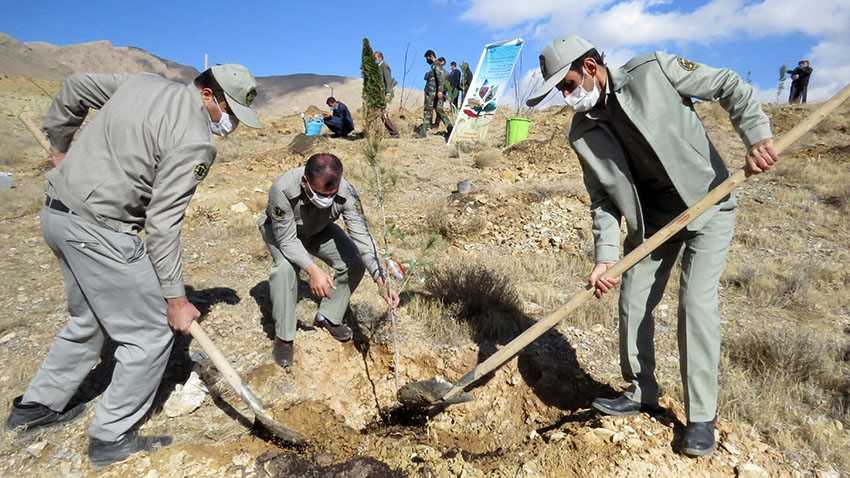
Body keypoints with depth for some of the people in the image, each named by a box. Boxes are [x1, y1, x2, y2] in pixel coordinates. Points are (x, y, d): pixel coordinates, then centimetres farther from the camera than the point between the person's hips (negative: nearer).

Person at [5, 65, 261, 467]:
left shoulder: (144, 82, 7)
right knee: (151, 333, 3)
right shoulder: (194, 142, -19)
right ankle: (111, 439, 17)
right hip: (98, 230, -9)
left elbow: (75, 87, 20)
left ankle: (37, 405, 42)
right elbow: (162, 223, -19)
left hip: (56, 212, 10)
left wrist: (61, 144, 31)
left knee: (89, 320, 26)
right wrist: (175, 298, -13)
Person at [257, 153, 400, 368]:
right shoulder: (282, 190, -41)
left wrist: (382, 282, -45)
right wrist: (313, 270, -46)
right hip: (281, 230, -3)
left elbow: (362, 237, -35)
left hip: (319, 230, 3)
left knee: (354, 264, -15)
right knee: (285, 268, -32)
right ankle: (283, 336, -11)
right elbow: (287, 239, -33)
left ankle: (328, 317, 10)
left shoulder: (346, 193, -34)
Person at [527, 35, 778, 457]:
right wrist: (605, 257, -16)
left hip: (708, 203, -4)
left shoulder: (654, 71, -15)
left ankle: (701, 416, 6)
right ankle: (640, 394, 26)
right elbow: (603, 201, -5)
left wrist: (756, 134, -22)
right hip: (651, 217, 4)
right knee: (633, 303, 3)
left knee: (696, 301, -12)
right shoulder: (583, 134, -5)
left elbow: (729, 86, -6)